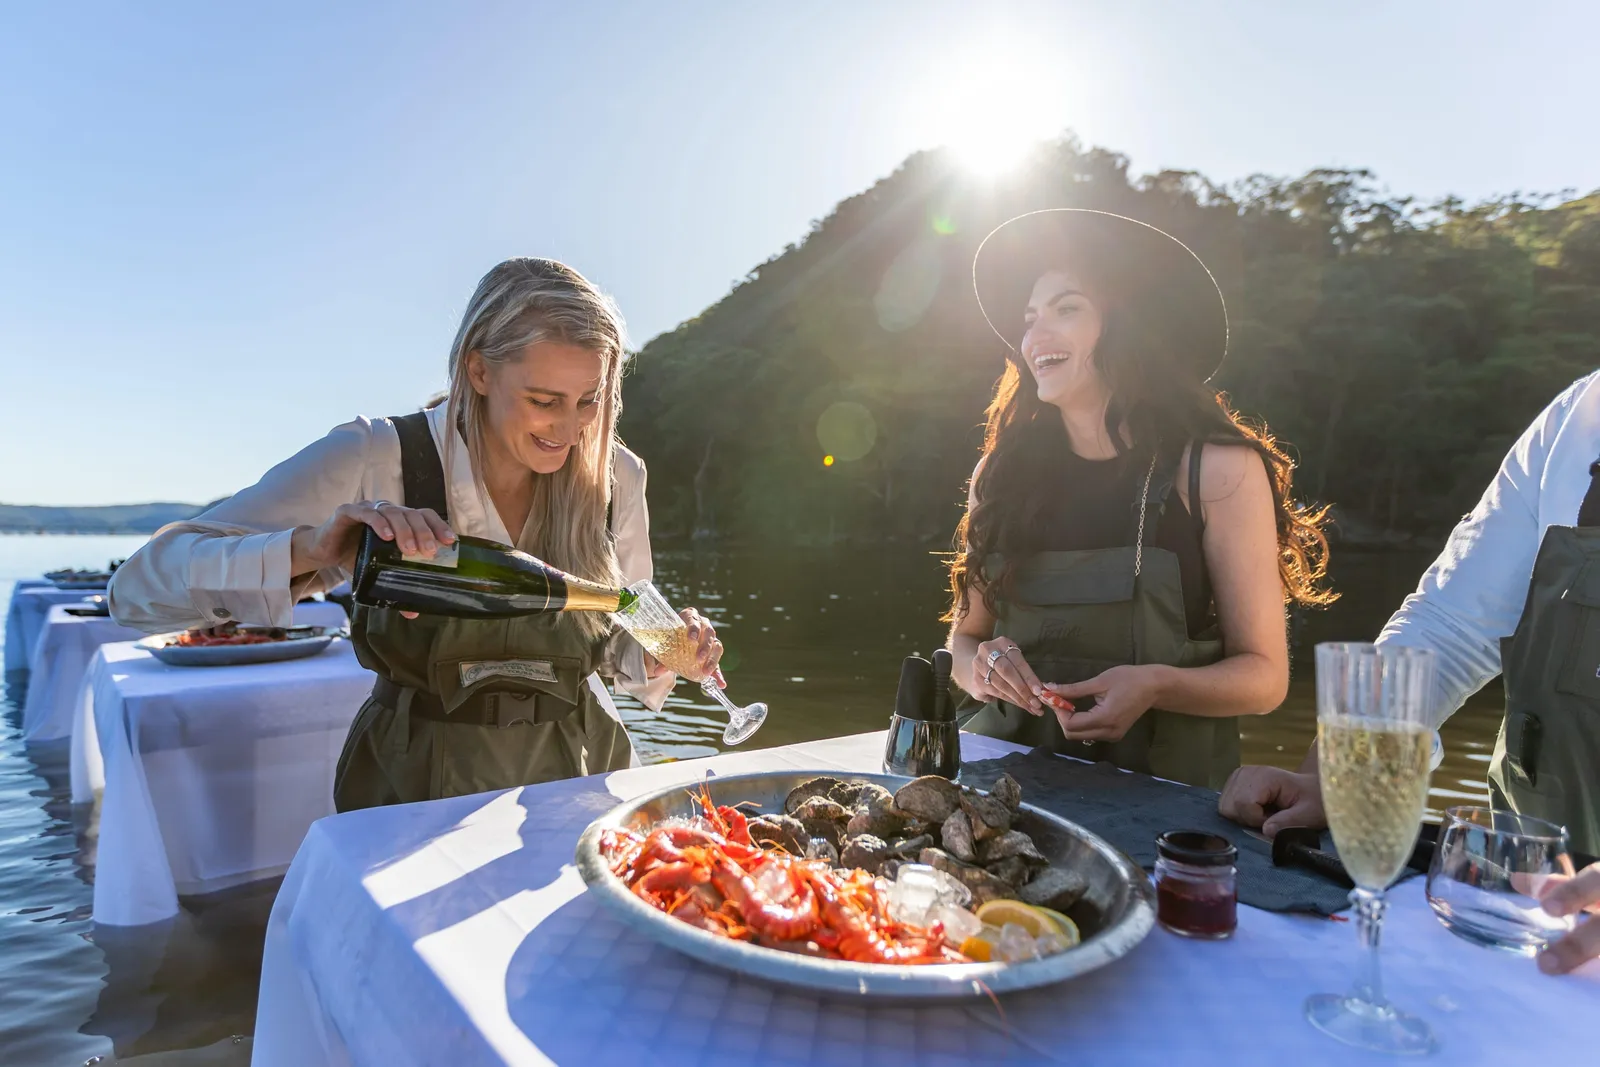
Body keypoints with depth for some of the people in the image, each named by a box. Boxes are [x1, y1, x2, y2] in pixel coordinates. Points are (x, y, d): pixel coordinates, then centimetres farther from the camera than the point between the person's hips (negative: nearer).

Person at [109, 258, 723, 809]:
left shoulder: (616, 478, -3)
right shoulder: (375, 461, -12)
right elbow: (141, 587, -15)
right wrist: (311, 549, -33)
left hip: (578, 784, 2)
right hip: (415, 788, -1)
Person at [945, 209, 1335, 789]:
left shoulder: (1218, 469, -3)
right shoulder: (1001, 471, 5)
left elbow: (1264, 676, -1)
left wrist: (1154, 687, -19)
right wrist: (981, 668, -9)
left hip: (1163, 786, -2)